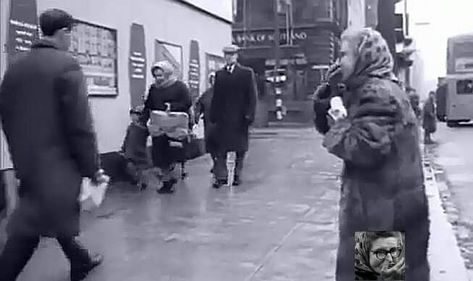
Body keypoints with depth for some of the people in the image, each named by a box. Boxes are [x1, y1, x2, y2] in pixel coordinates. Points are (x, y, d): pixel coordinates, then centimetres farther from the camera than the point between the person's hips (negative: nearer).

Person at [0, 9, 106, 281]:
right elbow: (80, 125, -17)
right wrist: (93, 167, -9)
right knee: (28, 232, 2)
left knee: (59, 216, 21)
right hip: (56, 163, -7)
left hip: (27, 163, 7)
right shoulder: (67, 65, -15)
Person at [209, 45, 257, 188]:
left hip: (240, 117, -2)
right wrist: (213, 115, 2)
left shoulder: (247, 73, 3)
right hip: (222, 117, 2)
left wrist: (249, 114, -10)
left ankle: (237, 175, 17)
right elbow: (216, 96, 10)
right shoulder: (219, 74, 11)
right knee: (221, 148, 0)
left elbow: (252, 95, -1)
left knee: (240, 148, 5)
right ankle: (221, 176, 4)